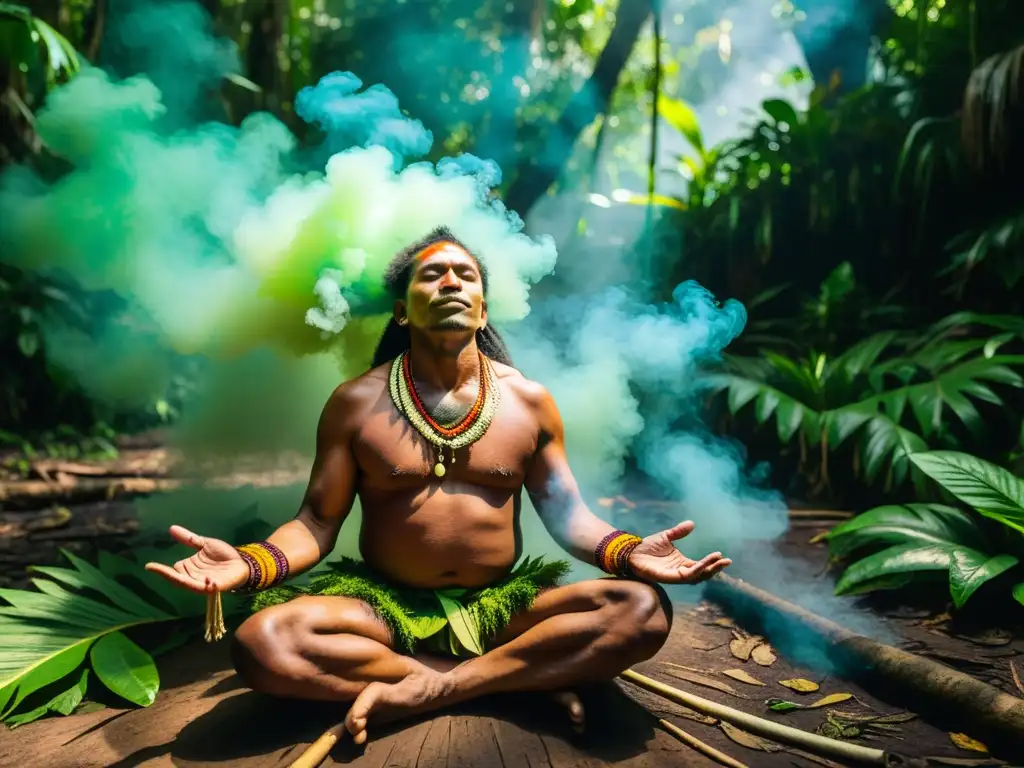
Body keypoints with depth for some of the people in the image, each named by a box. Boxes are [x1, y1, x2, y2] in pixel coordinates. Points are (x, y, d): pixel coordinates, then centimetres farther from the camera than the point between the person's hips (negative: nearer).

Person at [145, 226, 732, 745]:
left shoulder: (529, 400, 2)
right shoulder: (356, 402, -1)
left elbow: (566, 512, 4)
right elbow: (318, 521, 0)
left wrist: (629, 552, -16)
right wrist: (249, 564, -20)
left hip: (501, 604, 1)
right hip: (386, 605, 0)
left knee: (644, 610, -23)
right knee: (262, 643, -29)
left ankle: (428, 690, -21)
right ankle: (527, 675, -21)